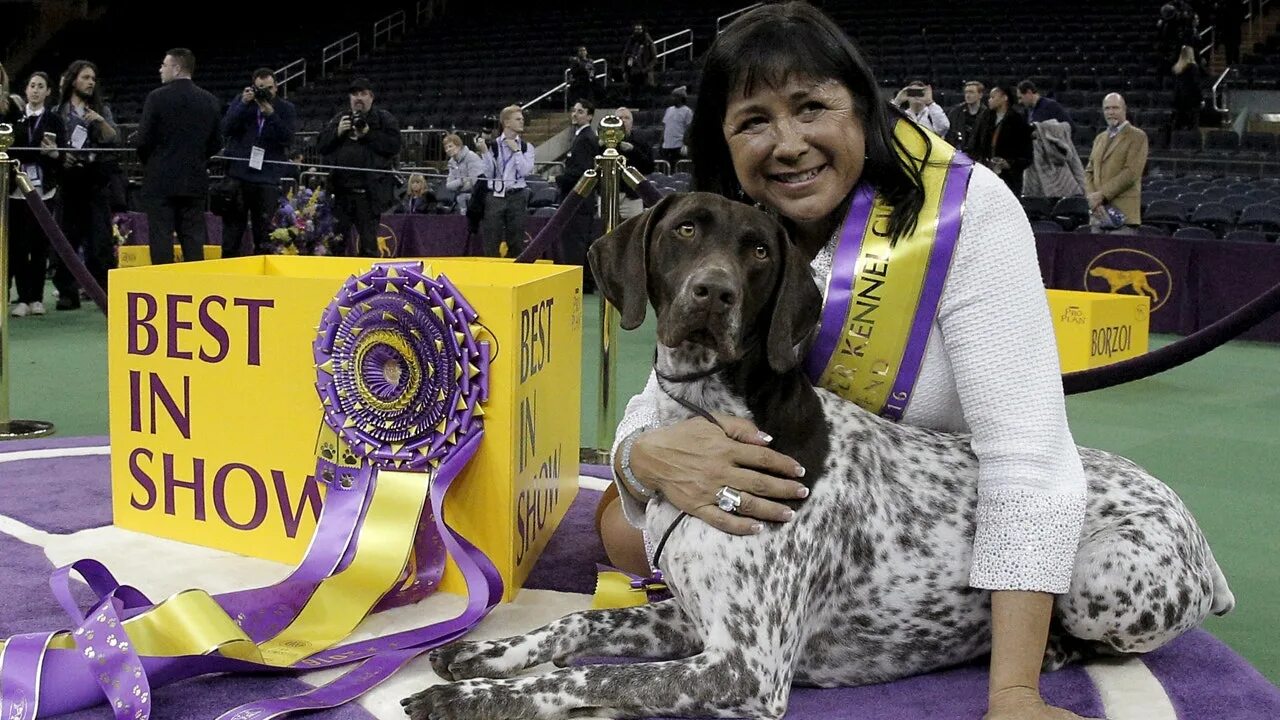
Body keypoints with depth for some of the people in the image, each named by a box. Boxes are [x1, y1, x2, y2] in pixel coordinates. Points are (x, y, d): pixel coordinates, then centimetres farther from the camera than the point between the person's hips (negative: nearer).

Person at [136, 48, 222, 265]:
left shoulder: (157, 97, -8)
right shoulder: (211, 101, 5)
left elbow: (144, 140, -8)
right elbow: (216, 144, 7)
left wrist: (149, 164, 11)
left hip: (161, 180, -4)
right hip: (195, 181, 4)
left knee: (161, 239, -1)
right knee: (193, 240, 6)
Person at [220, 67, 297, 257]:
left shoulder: (286, 109, 6)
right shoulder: (240, 102, 9)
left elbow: (288, 138, -7)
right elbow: (226, 129, -3)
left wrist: (270, 114, -16)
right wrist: (243, 105, -11)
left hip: (268, 178, -1)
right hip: (238, 175, 1)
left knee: (263, 231, 2)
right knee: (232, 225, 2)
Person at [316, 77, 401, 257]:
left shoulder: (385, 119, 6)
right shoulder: (339, 119, 17)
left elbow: (394, 145, -8)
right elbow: (320, 145, 11)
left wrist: (368, 134, -13)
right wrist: (338, 132, -4)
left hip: (369, 193, -3)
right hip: (341, 190, 3)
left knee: (369, 242, 0)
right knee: (335, 241, 4)